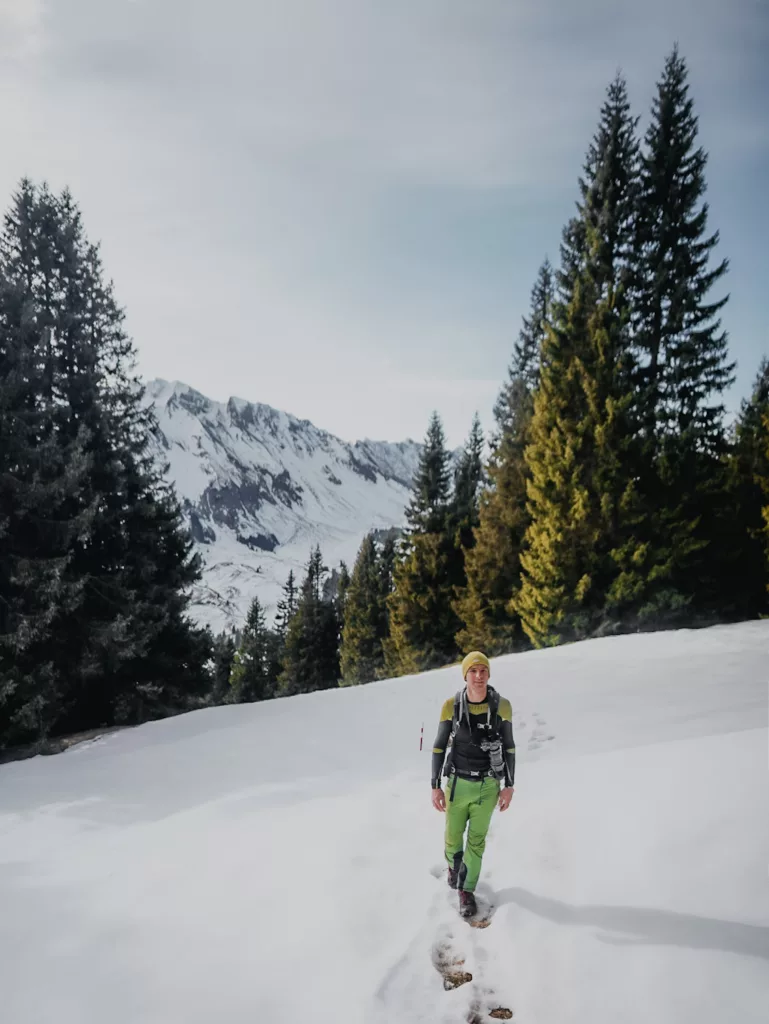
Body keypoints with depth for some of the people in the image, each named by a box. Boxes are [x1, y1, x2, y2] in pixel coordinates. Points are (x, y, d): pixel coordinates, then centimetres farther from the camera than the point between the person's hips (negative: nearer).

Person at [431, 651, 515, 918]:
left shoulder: (502, 706, -13)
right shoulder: (451, 706, -15)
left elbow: (508, 747, -1)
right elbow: (439, 747, -6)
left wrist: (509, 786, -1)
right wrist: (435, 786, -6)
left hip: (488, 785, 0)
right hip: (458, 782, 0)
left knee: (476, 840, 9)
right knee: (453, 835, 17)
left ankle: (467, 891, 28)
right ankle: (453, 864, 51)